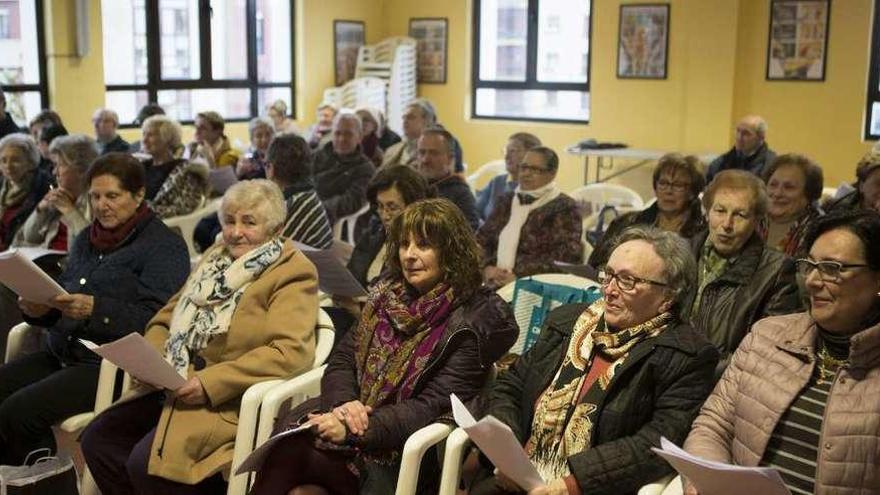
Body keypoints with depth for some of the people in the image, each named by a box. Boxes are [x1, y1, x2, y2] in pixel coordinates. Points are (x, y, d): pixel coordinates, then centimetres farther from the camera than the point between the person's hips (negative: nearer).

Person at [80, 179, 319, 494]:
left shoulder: (293, 273, -6)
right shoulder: (216, 257, 18)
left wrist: (210, 383, -24)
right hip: (176, 388, 8)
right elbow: (166, 318, 20)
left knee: (146, 462, -23)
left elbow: (290, 352, -20)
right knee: (97, 439, -7)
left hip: (231, 401, -7)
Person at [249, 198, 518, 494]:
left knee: (288, 454, -26)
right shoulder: (386, 294, 12)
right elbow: (342, 360, 11)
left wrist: (354, 431, -23)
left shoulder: (473, 320, -8)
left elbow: (434, 408, -14)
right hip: (352, 418, 5)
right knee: (286, 441, -25)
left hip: (402, 450, -5)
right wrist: (343, 403, -12)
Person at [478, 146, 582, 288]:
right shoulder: (506, 200, 18)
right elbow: (481, 240, 13)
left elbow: (567, 258, -11)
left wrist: (519, 277, -17)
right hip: (494, 285, 5)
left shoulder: (564, 208, 1)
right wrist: (487, 268, -7)